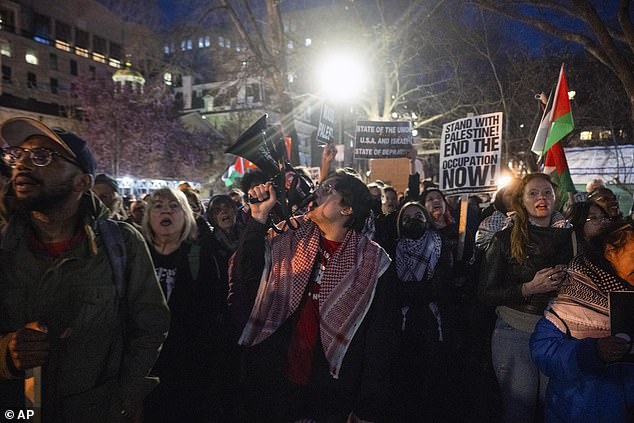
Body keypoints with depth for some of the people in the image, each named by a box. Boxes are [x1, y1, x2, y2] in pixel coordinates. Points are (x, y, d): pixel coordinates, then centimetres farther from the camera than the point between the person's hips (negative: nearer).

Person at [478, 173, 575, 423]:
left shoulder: (569, 236, 5)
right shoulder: (506, 238, -4)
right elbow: (486, 293, -6)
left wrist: (566, 280, -8)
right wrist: (530, 288, -18)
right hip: (515, 334, -3)